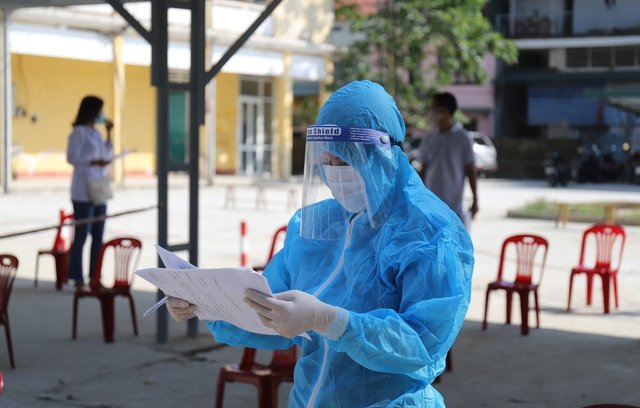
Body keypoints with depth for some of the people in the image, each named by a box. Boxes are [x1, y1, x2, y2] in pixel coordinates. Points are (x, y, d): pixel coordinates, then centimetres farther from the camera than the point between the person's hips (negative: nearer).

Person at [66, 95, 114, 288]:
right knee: (81, 235, -5)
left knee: (98, 235, 9)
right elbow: (72, 158, -13)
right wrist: (94, 162, -21)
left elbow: (107, 155, 19)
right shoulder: (78, 132, -8)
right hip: (83, 191, -8)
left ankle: (94, 276, 15)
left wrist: (109, 133, 11)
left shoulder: (95, 132, 15)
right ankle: (77, 278, 0)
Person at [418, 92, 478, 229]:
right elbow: (424, 170, 13)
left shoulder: (462, 138, -4)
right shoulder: (429, 138, 7)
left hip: (454, 205, -4)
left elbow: (471, 172, -2)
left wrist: (475, 200, -5)